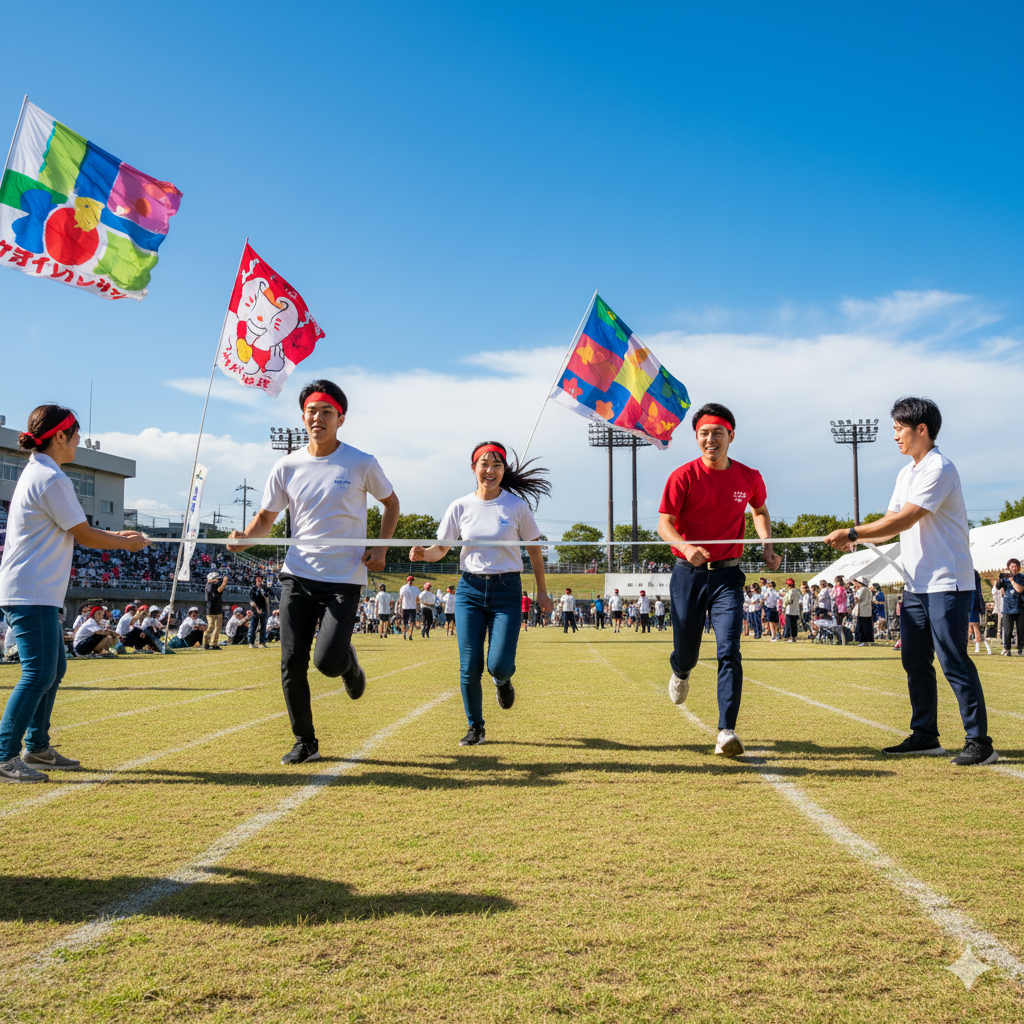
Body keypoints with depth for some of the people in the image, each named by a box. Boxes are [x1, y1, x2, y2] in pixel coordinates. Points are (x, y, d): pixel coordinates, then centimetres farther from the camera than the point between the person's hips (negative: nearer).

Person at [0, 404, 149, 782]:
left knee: (54, 668, 15)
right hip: (33, 594, -11)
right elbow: (84, 536, -11)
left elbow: (71, 530, 22)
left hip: (37, 594, 11)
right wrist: (127, 543, 3)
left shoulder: (35, 473, 17)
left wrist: (115, 535, 19)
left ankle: (37, 748, 24)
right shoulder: (51, 478, -15)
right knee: (38, 674, -9)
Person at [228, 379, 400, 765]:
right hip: (298, 576, 3)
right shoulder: (287, 466, 4)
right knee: (292, 664, -2)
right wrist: (245, 537, -10)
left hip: (344, 579, -3)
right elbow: (266, 516, 11)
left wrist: (381, 547, -3)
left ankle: (349, 662, 25)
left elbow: (391, 503, 11)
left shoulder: (361, 463, -3)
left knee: (328, 662, -14)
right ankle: (304, 743, 17)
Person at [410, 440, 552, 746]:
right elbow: (441, 548, 6)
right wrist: (422, 553, -17)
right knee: (469, 666, -2)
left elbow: (534, 548, 7)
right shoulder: (460, 507, 1)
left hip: (507, 590, -1)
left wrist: (542, 592, 8)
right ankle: (475, 727, 19)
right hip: (470, 589, 2)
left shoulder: (517, 506, -2)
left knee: (499, 664, -12)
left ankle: (503, 681, 27)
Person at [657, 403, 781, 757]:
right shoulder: (683, 476, -7)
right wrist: (684, 546, -30)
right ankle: (680, 673, 48)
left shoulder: (749, 477, 2)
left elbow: (760, 510, 22)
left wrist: (767, 545, 5)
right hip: (688, 572, -1)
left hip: (728, 574, 1)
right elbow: (664, 523, -10)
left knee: (729, 651, -12)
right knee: (686, 650, 9)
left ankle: (727, 732, -11)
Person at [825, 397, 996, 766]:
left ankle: (979, 742, 0)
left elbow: (904, 520, -21)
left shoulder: (939, 469, -14)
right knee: (914, 662, 11)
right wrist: (855, 541, -2)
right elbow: (892, 523, 15)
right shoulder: (906, 473, 15)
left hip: (948, 583, -9)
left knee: (953, 662, -8)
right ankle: (925, 735, 21)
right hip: (916, 584, 9)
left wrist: (852, 532, -19)